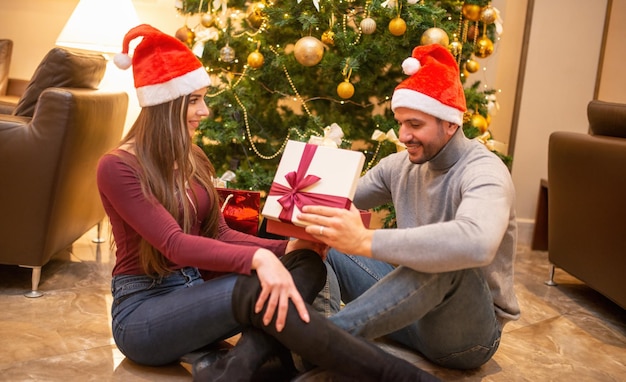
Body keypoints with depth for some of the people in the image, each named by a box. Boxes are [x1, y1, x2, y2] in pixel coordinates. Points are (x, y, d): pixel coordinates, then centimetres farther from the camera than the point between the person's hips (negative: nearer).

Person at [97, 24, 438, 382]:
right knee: (258, 290, -35)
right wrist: (256, 258, -38)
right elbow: (174, 244, -25)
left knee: (308, 264, -18)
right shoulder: (117, 167, -13)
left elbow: (219, 235, 5)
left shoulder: (194, 161, 10)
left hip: (194, 296, 7)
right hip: (142, 314, -7)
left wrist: (286, 248, -12)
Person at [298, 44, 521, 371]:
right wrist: (309, 209, -21)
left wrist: (366, 241, -50)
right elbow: (343, 200, 5)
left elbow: (476, 243, -44)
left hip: (470, 329, -6)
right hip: (414, 306, 7)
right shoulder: (401, 164, 2)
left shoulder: (484, 172, -22)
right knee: (326, 247, -3)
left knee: (445, 260, -39)